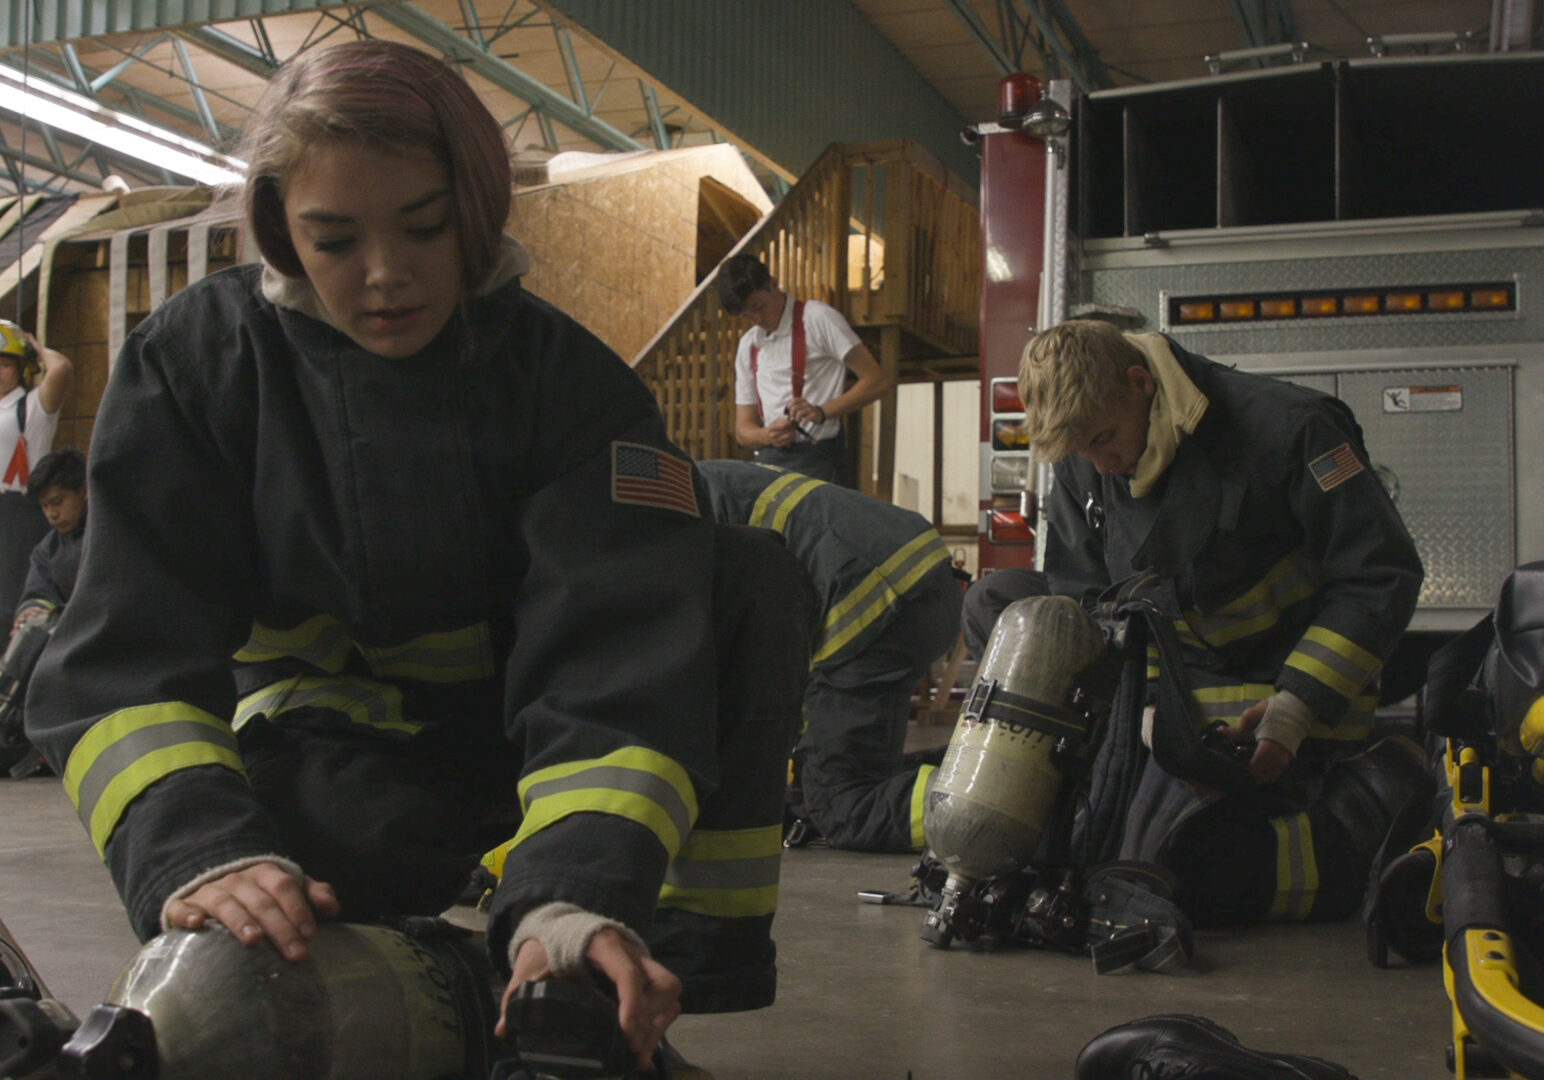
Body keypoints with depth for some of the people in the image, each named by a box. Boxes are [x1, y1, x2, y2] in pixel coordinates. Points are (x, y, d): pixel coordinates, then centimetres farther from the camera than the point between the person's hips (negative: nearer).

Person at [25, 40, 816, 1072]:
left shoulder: (569, 377, -16)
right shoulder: (193, 361, -12)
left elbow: (613, 649, -29)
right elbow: (129, 649, -21)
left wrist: (576, 895, -46)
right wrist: (196, 855, -41)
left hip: (521, 726, 1)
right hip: (331, 752, 0)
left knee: (752, 582, -25)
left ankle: (679, 976, -19)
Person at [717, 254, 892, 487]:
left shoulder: (816, 318, 0)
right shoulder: (748, 345, 18)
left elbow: (878, 381, -6)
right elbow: (743, 429, 16)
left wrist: (822, 412, -19)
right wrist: (768, 435, -8)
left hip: (818, 461, -5)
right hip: (769, 463, 5)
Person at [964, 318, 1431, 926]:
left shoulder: (1282, 427, -20)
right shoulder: (1082, 470, -3)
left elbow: (1381, 576, -16)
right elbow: (1079, 602, 4)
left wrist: (1294, 709, -22)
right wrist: (1144, 708, -12)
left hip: (1269, 698, -7)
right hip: (1173, 683, 7)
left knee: (1171, 880, -24)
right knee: (993, 603, -1)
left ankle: (1372, 801, 0)